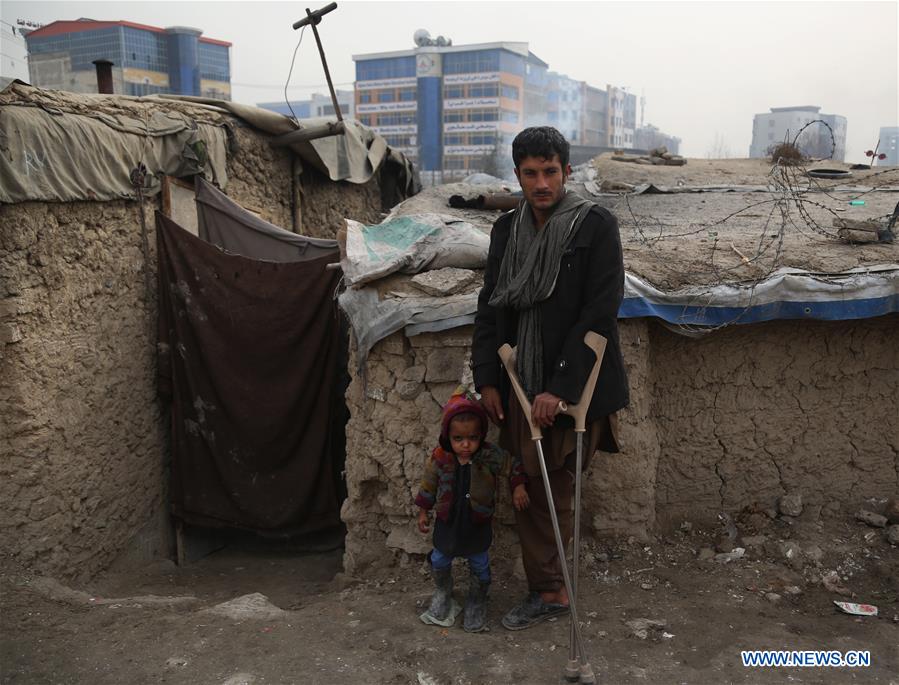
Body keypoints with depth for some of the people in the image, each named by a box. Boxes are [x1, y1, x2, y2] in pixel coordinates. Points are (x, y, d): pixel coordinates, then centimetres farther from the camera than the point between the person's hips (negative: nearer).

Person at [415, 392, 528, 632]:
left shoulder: (490, 456, -21)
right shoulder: (439, 458, -16)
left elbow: (515, 464, -6)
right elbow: (428, 486, -2)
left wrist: (518, 487, -17)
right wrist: (423, 512, 5)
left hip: (478, 524, -1)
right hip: (448, 522, 1)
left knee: (479, 565, 14)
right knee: (439, 561, 16)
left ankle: (477, 603, 39)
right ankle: (442, 595, 45)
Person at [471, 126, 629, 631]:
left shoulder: (596, 225, -7)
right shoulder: (507, 230, 9)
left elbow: (600, 313, -13)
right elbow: (491, 305, 12)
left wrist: (560, 388, -17)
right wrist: (487, 378, 4)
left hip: (574, 387, -5)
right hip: (521, 386, 5)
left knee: (551, 492, 2)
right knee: (531, 490, 10)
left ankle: (549, 590, 20)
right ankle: (548, 591, 25)